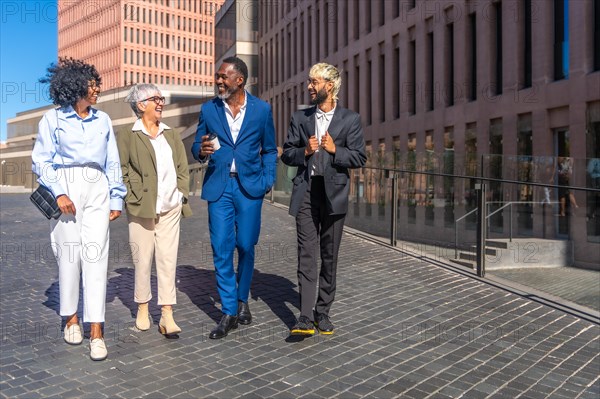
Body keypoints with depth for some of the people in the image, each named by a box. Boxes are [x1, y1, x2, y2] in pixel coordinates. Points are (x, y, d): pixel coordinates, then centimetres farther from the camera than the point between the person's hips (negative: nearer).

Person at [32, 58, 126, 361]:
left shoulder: (103, 120, 14)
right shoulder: (53, 119, 5)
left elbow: (113, 163, 14)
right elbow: (41, 161, 1)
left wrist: (116, 198, 9)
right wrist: (58, 193, -11)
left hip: (97, 190, 2)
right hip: (66, 189, -2)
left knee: (96, 255, -6)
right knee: (69, 253, 2)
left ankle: (96, 331, -6)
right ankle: (71, 317, 23)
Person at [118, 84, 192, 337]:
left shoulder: (172, 135, 17)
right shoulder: (127, 137, 5)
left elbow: (183, 169, 17)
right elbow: (121, 171, 1)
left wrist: (182, 195, 5)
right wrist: (133, 199, -7)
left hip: (170, 209, 3)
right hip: (141, 210, -3)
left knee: (168, 261, -1)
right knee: (142, 261, 4)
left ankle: (167, 316, 2)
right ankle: (142, 309, 21)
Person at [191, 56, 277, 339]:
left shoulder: (261, 109, 3)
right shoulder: (208, 110, 5)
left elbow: (270, 150, 11)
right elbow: (197, 147, 11)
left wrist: (267, 180, 0)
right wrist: (201, 151, -12)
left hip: (249, 186, -1)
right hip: (218, 186, 1)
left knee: (246, 247, 6)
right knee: (221, 250, -2)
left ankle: (242, 301, 28)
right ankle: (229, 313, 7)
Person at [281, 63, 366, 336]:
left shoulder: (350, 119, 3)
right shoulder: (300, 118, 10)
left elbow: (359, 158, 0)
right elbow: (286, 154, 11)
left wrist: (335, 150, -14)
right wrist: (304, 151, -8)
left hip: (333, 193, -1)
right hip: (305, 192, 1)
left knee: (329, 256, 7)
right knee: (306, 254, -6)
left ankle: (323, 313, 20)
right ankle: (306, 317, -6)